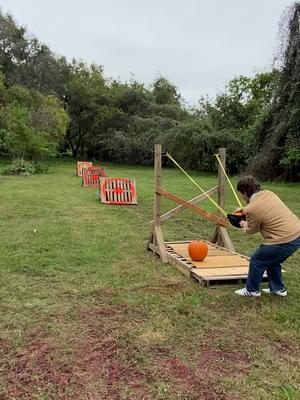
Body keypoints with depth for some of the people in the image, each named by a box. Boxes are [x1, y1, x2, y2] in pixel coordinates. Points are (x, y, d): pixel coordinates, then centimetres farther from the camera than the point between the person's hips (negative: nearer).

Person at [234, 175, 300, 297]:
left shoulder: (251, 209, -16)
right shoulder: (268, 193, 8)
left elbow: (251, 230, 3)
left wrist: (244, 225, 25)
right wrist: (244, 210, 31)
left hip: (284, 241, -9)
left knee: (256, 260, 10)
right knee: (272, 260, 28)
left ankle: (251, 290, 23)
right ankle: (278, 288, 38)